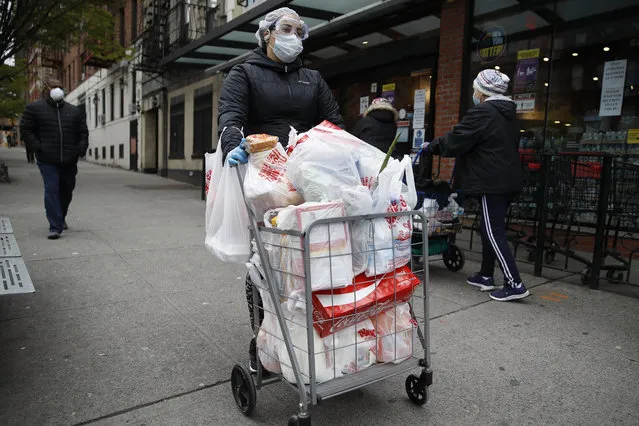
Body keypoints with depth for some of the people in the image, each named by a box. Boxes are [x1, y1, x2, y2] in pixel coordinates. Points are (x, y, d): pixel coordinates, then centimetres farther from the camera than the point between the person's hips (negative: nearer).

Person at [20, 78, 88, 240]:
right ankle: (55, 227, -11)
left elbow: (83, 133, 16)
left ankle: (61, 218, 37)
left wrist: (81, 149, 1)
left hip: (69, 161, 4)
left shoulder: (74, 111, 14)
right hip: (47, 160, -3)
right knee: (52, 191, -11)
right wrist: (37, 147, -9)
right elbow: (26, 129, 4)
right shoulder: (35, 108, 6)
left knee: (66, 191, 14)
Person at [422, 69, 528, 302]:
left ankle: (514, 284, -6)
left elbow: (454, 141, -13)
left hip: (492, 183, -10)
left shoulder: (481, 113, -14)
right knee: (490, 229, 16)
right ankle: (486, 276, 25)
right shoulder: (508, 114, 16)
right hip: (509, 180, 10)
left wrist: (431, 146, 4)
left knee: (494, 232, -6)